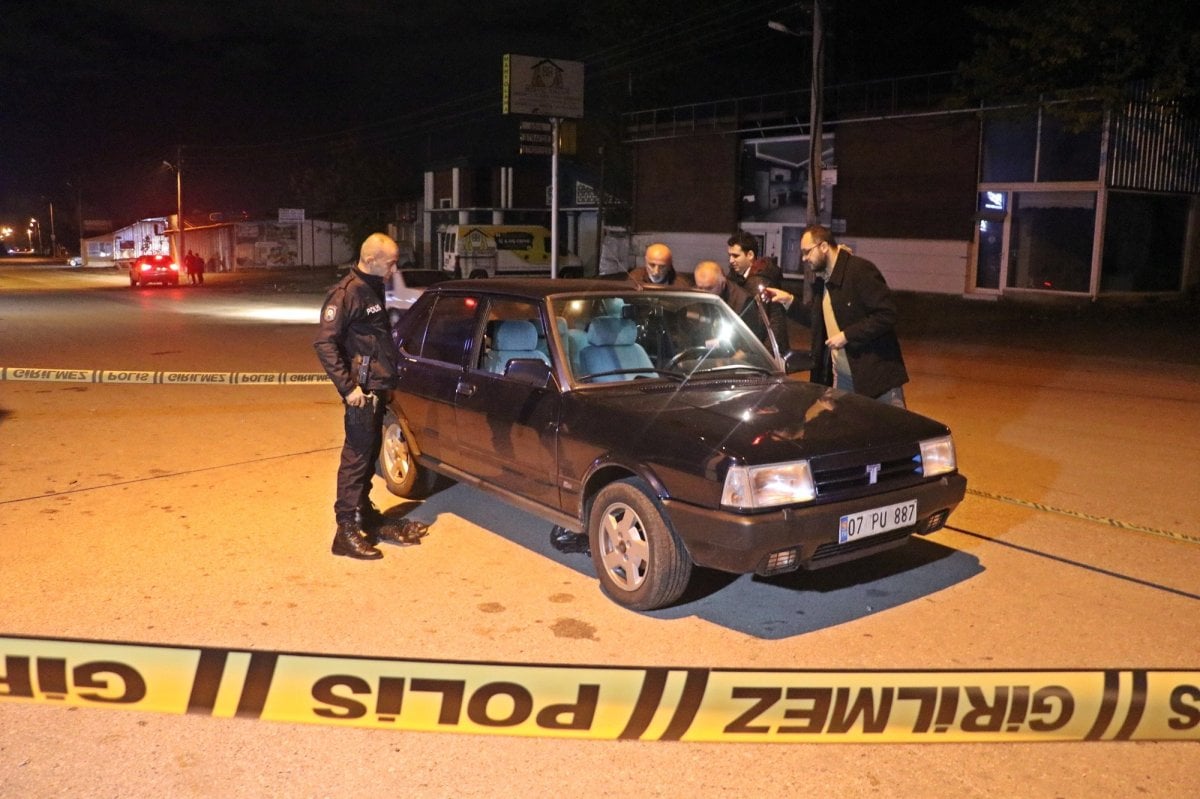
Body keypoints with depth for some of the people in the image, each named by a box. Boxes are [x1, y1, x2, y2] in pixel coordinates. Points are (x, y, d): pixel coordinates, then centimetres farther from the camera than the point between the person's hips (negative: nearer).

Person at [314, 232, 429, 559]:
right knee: (356, 459, -5)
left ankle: (367, 516, 27)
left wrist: (387, 380, 16)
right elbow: (325, 343, -19)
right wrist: (348, 387, -21)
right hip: (362, 392, -9)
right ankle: (347, 532, 0)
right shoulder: (346, 293, -14)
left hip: (378, 389, 9)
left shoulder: (373, 289, 13)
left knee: (369, 456, 16)